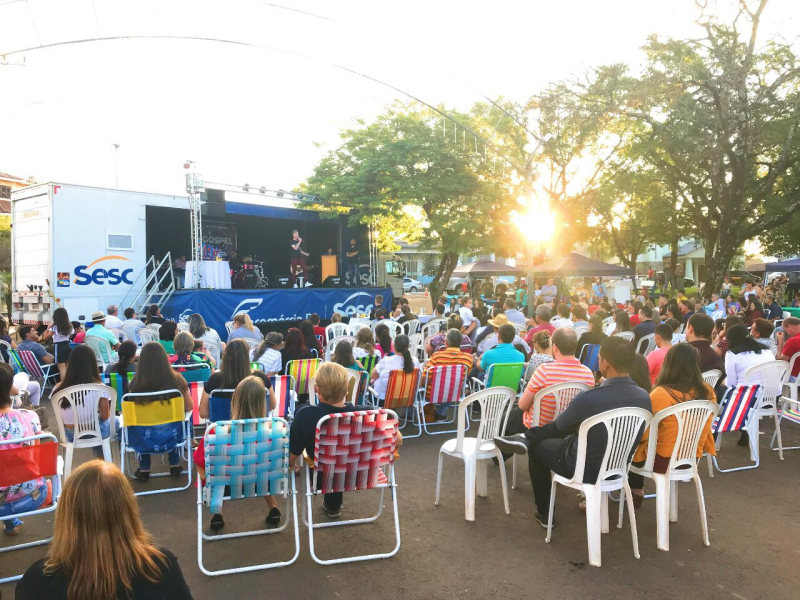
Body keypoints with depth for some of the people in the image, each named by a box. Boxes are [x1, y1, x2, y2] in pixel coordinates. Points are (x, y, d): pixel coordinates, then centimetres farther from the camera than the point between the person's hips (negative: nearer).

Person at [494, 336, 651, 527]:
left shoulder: (589, 398, -31)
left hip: (586, 469, -6)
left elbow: (560, 425, -9)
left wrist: (580, 422, 15)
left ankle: (544, 514, 34)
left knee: (537, 447, 22)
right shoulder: (645, 397, -12)